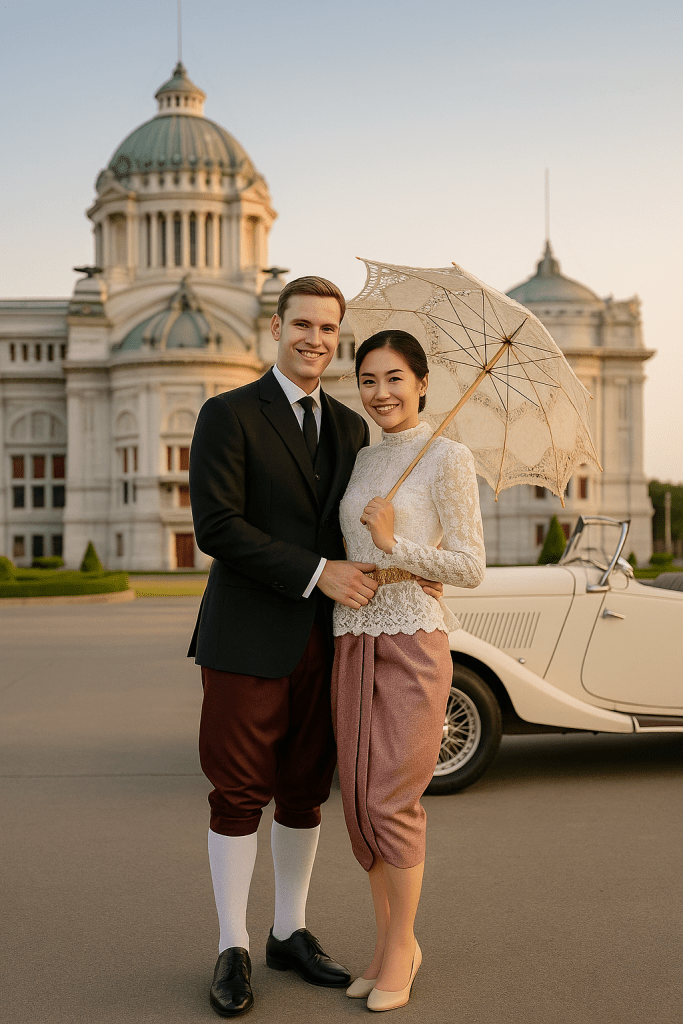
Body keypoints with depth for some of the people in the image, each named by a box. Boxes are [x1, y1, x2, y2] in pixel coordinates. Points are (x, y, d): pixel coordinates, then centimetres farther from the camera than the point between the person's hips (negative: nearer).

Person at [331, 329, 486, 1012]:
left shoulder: (448, 458, -5)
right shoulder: (360, 461, 13)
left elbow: (471, 568, -8)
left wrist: (394, 546, -16)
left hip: (415, 637, -6)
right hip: (352, 638, 6)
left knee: (392, 799, -5)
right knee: (358, 796, 7)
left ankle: (399, 950, 13)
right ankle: (389, 941, 22)